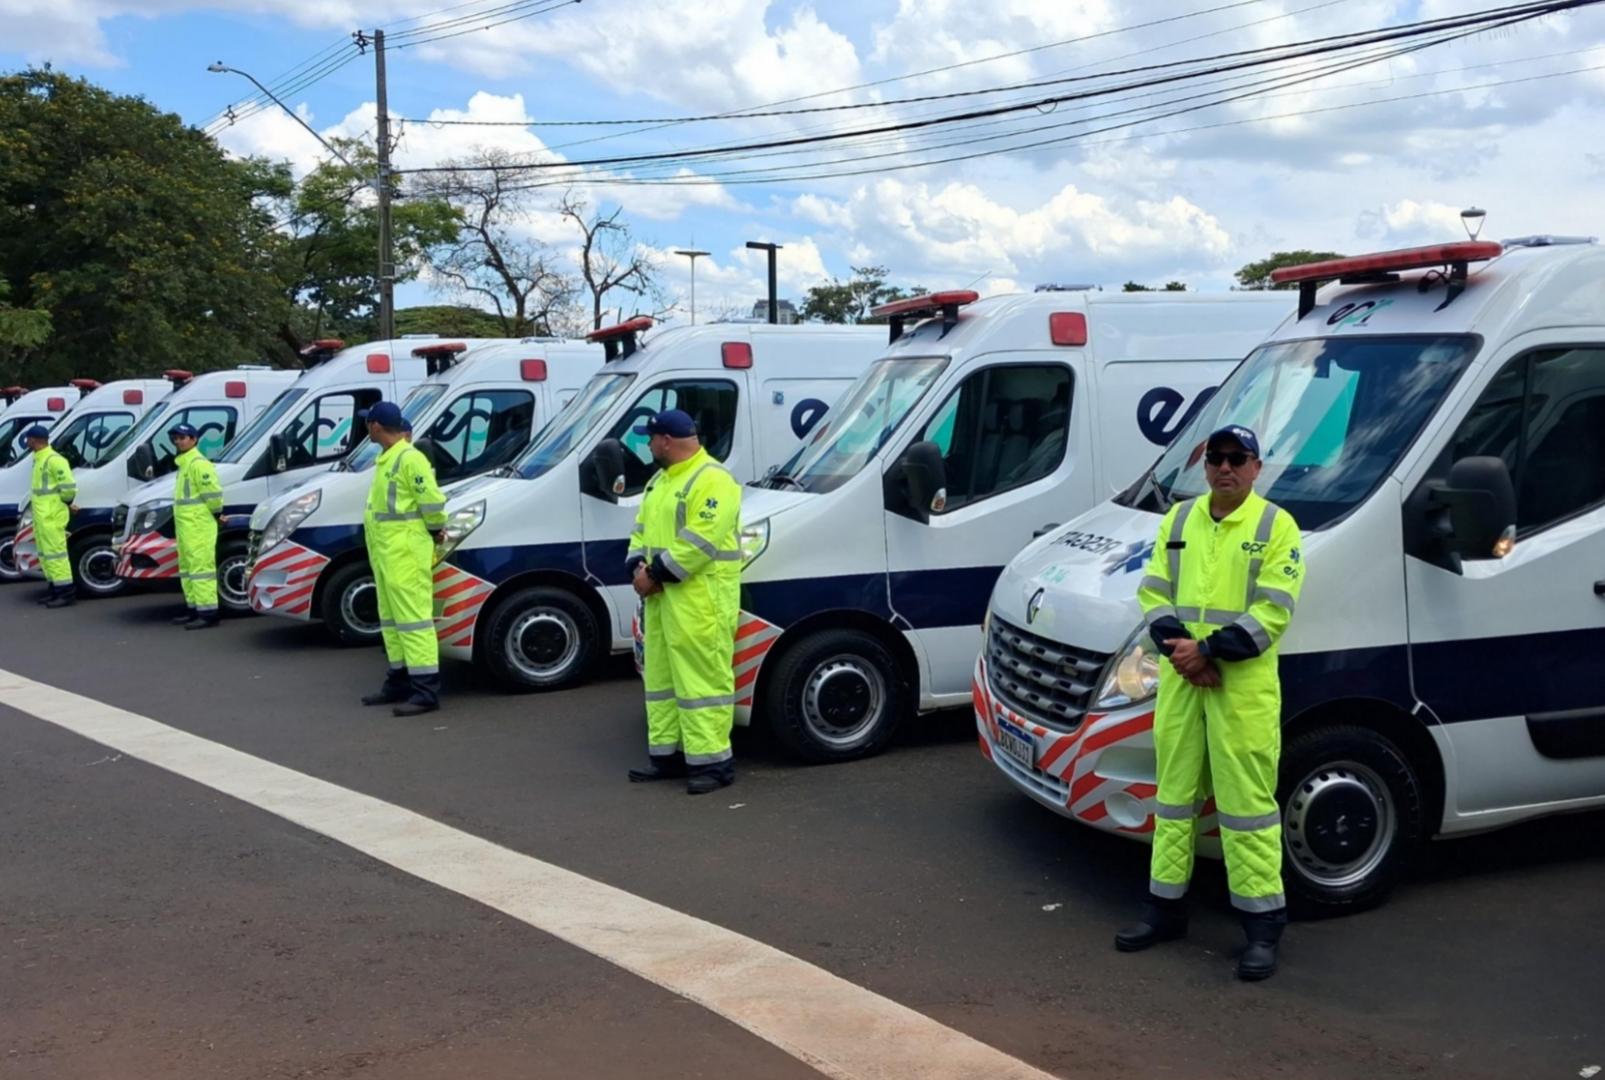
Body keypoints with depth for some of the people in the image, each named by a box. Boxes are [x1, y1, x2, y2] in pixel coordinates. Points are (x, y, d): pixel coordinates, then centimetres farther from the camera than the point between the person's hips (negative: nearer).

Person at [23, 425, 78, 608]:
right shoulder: (39, 459, 16)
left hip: (52, 517, -10)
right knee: (45, 553, 15)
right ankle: (55, 589, 22)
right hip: (41, 516, 10)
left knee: (55, 553, -10)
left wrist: (65, 503, -4)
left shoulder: (54, 460, -16)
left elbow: (69, 487, -21)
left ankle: (66, 593, -9)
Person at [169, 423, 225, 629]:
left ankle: (207, 613, -14)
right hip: (185, 526, 11)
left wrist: (216, 513, -8)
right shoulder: (183, 464, 20)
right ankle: (193, 608, 24)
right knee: (187, 568, 16)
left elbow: (213, 492, -21)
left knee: (200, 568, -13)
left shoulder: (198, 464, -14)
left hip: (199, 527, -11)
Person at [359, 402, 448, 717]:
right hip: (385, 552, 11)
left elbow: (432, 501, -19)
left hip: (406, 553, -11)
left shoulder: (410, 458, -16)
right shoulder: (386, 459, 16)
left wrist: (435, 529, -3)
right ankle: (399, 681, 24)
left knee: (412, 617, -11)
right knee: (391, 618, 15)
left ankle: (426, 690, -11)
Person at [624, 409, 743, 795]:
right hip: (662, 596, 10)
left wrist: (656, 574, -19)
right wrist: (639, 567, -1)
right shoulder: (660, 480, 18)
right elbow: (642, 528, 18)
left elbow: (698, 543, -22)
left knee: (702, 678, -8)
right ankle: (667, 753, 22)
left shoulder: (712, 481, -14)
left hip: (700, 599, -10)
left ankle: (712, 760, -3)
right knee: (661, 675, 14)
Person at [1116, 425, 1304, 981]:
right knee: (1174, 793, 13)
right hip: (1179, 681, 5)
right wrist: (1177, 647, -10)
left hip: (1245, 687, -5)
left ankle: (1262, 922, 6)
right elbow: (1153, 593, 7)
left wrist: (1207, 649, -18)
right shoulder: (1178, 519, 12)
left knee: (1246, 803, -3)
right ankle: (1165, 905, 24)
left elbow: (1272, 612, -11)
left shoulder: (1276, 526, -3)